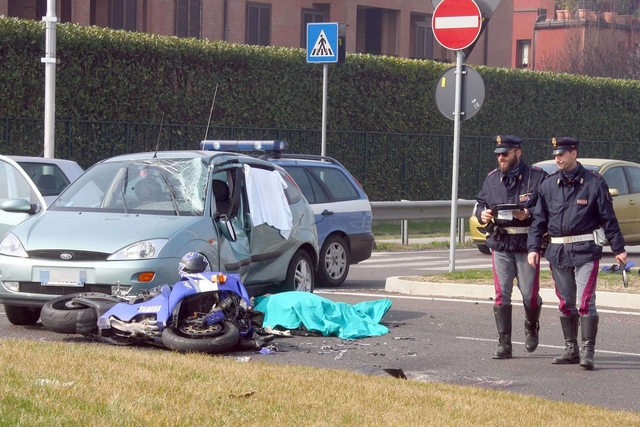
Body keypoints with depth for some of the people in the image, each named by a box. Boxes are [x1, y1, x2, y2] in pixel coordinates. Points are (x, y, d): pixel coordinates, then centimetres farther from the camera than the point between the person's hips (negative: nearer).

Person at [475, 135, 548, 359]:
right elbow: (481, 203, 19)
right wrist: (482, 214, -4)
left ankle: (531, 327, 33)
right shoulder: (492, 179, 11)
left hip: (527, 245, -3)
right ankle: (504, 345, 5)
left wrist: (528, 214, -23)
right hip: (500, 244, 4)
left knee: (530, 296, 2)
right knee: (502, 295, 0)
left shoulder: (536, 177, -4)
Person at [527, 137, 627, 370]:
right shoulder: (549, 185, 7)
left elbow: (608, 218, -1)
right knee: (566, 303, 11)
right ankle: (571, 349, 21)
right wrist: (534, 247, 1)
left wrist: (619, 249, -1)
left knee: (585, 301, -11)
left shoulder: (594, 182, -3)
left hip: (586, 251, -4)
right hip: (558, 252, 4)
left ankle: (587, 351, -8)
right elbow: (539, 219, 10)